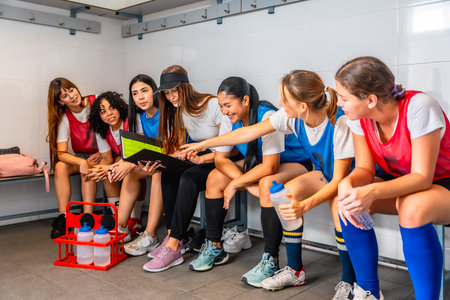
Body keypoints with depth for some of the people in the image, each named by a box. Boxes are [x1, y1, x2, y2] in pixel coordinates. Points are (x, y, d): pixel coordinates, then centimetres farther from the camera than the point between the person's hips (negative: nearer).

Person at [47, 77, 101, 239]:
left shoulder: (96, 102, -13)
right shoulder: (65, 118, -8)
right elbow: (61, 153, -16)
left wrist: (102, 154, -17)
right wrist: (81, 162, -37)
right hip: (81, 156, 3)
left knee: (89, 168, -32)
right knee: (60, 166, -24)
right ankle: (63, 218, -22)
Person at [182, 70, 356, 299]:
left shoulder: (340, 123, -34)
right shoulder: (291, 117, -17)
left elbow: (339, 180, -30)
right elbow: (248, 133, -8)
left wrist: (305, 206, -46)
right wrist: (204, 145, -3)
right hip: (324, 174, 6)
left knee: (338, 202, -37)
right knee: (289, 192, -21)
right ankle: (295, 271, -4)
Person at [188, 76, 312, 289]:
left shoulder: (267, 117, -29)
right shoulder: (230, 120, -8)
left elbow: (270, 167, -34)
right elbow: (220, 158, -8)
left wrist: (235, 184, -27)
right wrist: (247, 182, -24)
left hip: (294, 163, -7)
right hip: (259, 164, 7)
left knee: (268, 184, -39)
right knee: (215, 177, -7)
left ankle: (270, 261, -27)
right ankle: (214, 248, 2)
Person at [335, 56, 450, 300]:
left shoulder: (418, 107, -27)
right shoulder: (359, 116, -10)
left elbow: (422, 177, -28)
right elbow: (365, 169, -7)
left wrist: (373, 192, -44)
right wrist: (347, 183, -31)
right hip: (400, 184, 6)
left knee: (412, 209, -37)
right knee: (349, 201, -19)